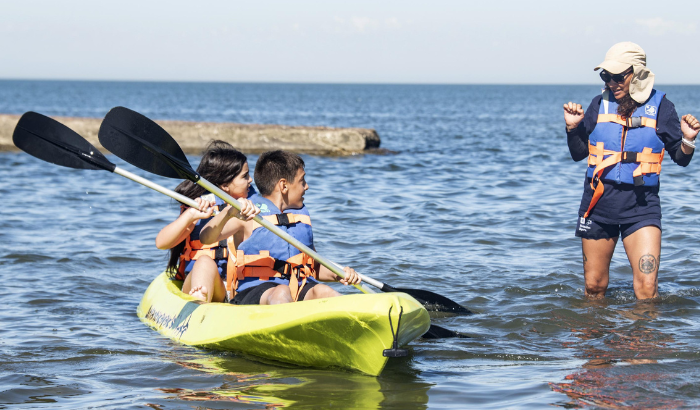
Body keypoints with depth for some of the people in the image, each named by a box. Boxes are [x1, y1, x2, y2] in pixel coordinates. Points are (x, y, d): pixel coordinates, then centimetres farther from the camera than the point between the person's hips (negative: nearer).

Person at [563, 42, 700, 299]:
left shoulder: (659, 106, -1)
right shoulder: (600, 105, 6)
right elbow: (578, 153, 14)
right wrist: (572, 127, -2)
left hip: (641, 205, -2)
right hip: (599, 201, 3)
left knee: (647, 287, -15)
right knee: (594, 288, 10)